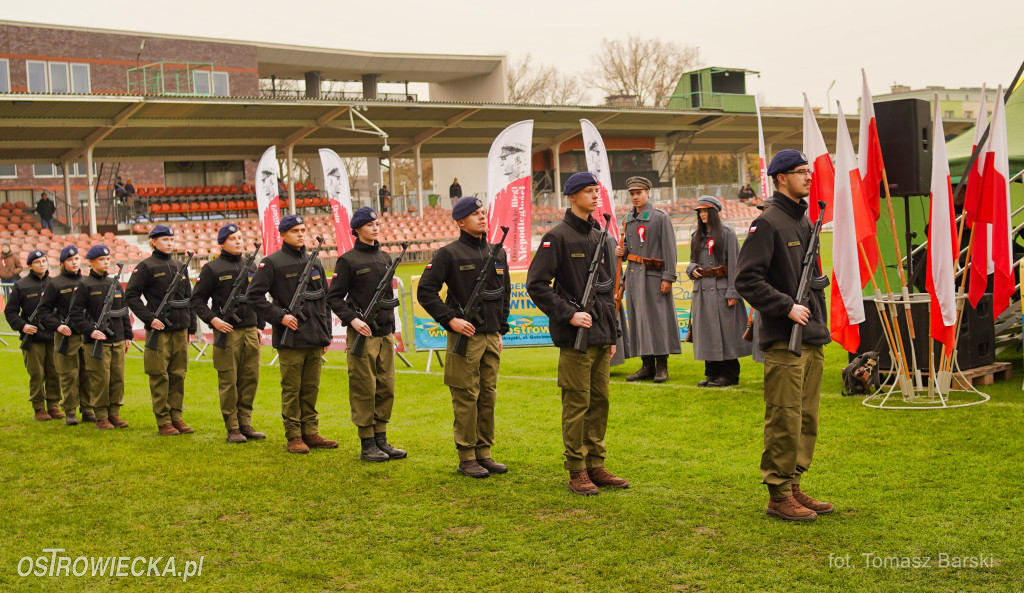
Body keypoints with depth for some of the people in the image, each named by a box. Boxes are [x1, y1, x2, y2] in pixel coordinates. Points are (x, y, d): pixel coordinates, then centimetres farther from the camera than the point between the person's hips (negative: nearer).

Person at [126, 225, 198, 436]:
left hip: (180, 329, 5)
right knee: (160, 376, -2)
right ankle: (163, 421, 4)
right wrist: (149, 319, -14)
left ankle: (177, 417, 15)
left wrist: (192, 327, 13)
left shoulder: (179, 266, 14)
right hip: (159, 329, -5)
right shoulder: (145, 267, -3)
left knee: (178, 375, 8)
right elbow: (130, 295, -6)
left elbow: (189, 297, 17)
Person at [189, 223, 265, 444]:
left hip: (250, 331, 5)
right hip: (227, 332, -5)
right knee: (229, 382, -2)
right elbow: (196, 299, -1)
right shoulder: (212, 268, -1)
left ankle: (245, 424, 16)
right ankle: (232, 428, 4)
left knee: (250, 379, 6)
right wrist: (213, 319, -14)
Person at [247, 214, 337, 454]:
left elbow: (324, 299, 19)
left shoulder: (314, 262, 14)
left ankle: (311, 433, 18)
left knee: (311, 389, 10)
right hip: (291, 340, -5)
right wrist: (280, 316, -14)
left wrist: (326, 333, 15)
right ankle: (294, 436, 8)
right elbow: (253, 295, -8)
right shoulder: (272, 263, -4)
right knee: (291, 390, 0)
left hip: (315, 340, 5)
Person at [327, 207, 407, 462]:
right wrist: (352, 319, -19)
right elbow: (333, 297, -6)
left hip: (385, 334, 7)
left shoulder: (385, 259, 15)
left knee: (386, 388, 9)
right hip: (363, 335, -6)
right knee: (364, 389, -3)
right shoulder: (348, 260, -5)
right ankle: (367, 445, 3)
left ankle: (381, 440, 17)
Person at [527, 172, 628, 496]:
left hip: (601, 335, 7)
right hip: (575, 337, -7)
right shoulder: (558, 236, -7)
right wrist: (568, 314, -16)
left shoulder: (600, 236, 15)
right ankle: (577, 472, 5)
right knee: (577, 405, -3)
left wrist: (612, 333, 18)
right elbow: (536, 284, -12)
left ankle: (596, 467, 19)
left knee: (600, 401, 10)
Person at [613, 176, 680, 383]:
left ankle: (662, 367, 2)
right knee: (638, 318, 6)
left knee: (658, 318, -4)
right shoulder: (627, 218, 14)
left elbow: (669, 248, -8)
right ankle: (647, 366, 13)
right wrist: (622, 251, 2)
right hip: (633, 275, 6)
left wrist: (668, 277, -14)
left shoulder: (660, 217, -5)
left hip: (654, 276, -6)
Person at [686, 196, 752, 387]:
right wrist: (692, 269, -2)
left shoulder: (727, 234, -3)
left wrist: (733, 292, -14)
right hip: (702, 290, 6)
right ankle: (712, 373, 16)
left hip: (721, 290, -6)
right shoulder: (696, 237, 15)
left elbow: (734, 264, -7)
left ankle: (729, 375, 4)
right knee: (706, 332, 7)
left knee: (725, 330, -4)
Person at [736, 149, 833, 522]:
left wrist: (820, 323, 19)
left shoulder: (805, 221, 17)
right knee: (785, 421, -5)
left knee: (807, 420, 13)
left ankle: (794, 487, 22)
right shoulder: (767, 224, -10)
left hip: (813, 341, 9)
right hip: (784, 341, -9)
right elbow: (747, 280, -17)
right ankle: (779, 496, 4)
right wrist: (787, 307, -19)